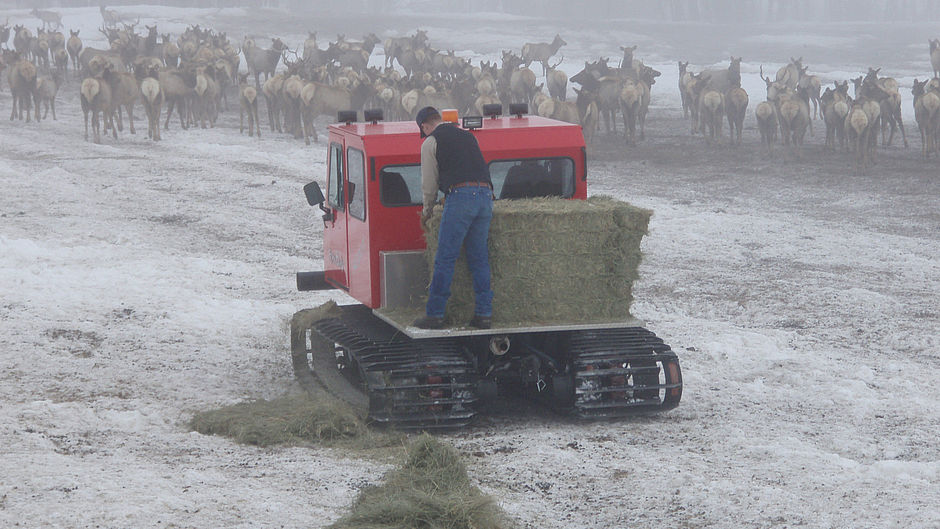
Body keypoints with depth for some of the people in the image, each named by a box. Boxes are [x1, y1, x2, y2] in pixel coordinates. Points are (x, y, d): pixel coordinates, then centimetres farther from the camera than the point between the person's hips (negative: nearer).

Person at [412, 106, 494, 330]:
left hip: (460, 196, -6)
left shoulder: (430, 143, 8)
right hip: (485, 194, 6)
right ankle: (484, 314, 7)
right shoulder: (466, 136, 26)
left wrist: (427, 210, 28)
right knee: (479, 258, 10)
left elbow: (429, 183, 11)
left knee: (445, 259, -3)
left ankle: (435, 313, -3)